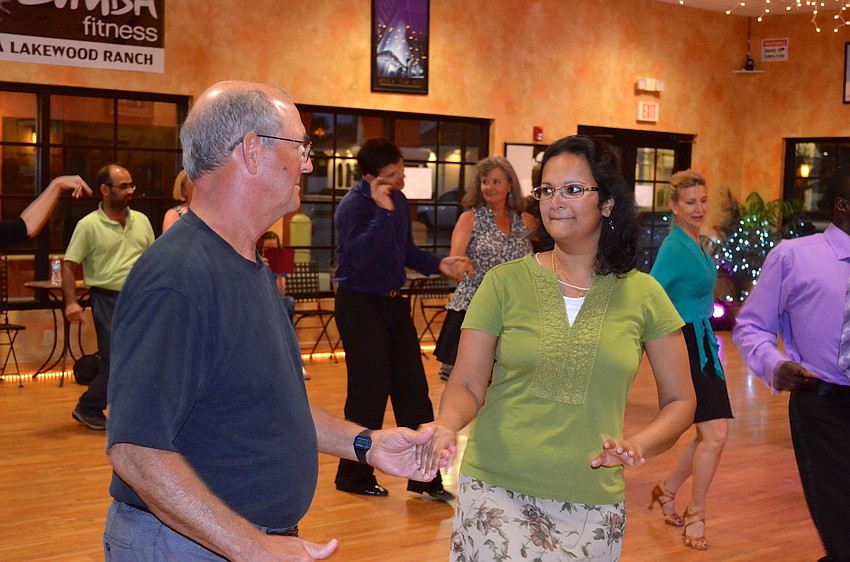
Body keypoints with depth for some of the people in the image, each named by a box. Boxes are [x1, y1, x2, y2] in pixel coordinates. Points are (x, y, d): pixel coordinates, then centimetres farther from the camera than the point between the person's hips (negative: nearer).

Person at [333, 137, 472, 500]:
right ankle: (354, 476, 16)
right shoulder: (353, 206, -16)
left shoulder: (398, 200, 9)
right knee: (369, 390, -1)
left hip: (393, 303, 8)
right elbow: (361, 257, -31)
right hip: (360, 305, -8)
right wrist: (383, 211, -30)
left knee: (413, 389, 8)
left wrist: (438, 264, 7)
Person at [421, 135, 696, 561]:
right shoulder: (504, 283, -1)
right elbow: (468, 385, -2)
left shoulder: (642, 295, 1)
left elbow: (679, 402, 7)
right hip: (497, 492, -1)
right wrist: (447, 424, -24)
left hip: (593, 502, 2)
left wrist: (638, 445, -12)